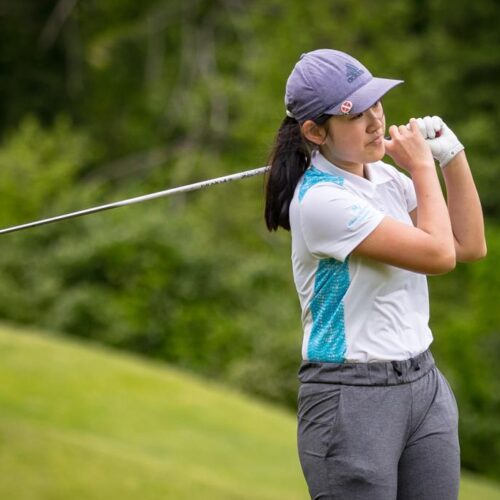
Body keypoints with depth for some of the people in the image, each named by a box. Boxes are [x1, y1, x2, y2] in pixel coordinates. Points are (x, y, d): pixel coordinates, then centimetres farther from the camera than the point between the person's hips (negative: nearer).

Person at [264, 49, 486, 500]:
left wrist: (452, 155, 2)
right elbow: (439, 254, -17)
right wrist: (423, 167, -4)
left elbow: (470, 246, 8)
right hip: (352, 396, -7)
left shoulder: (386, 176, 7)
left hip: (424, 383, 7)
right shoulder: (321, 199, -18)